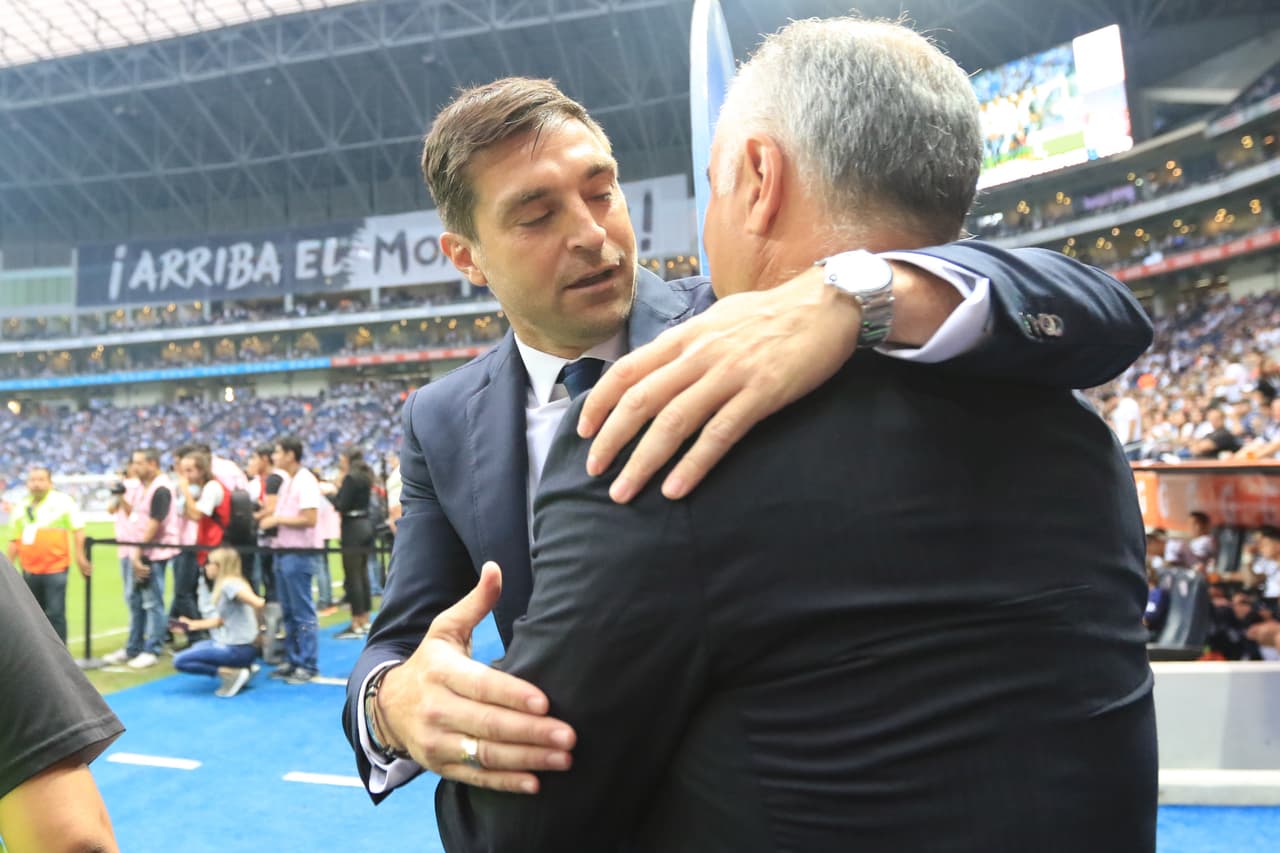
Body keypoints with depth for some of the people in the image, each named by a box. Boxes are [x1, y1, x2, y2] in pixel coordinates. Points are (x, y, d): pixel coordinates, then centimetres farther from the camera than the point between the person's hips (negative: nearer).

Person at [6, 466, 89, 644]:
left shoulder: (63, 501, -3)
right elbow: (14, 540, 15)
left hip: (56, 569, -5)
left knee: (55, 614, -5)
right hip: (29, 570, 5)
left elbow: (77, 529, -5)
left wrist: (80, 557, -10)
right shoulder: (22, 507, 11)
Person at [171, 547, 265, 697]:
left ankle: (232, 673, -9)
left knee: (179, 661, -6)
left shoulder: (229, 584, -17)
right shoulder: (223, 585, 13)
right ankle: (241, 668, 13)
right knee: (196, 647, 34)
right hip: (231, 643, 10)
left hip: (238, 649, -10)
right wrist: (192, 625, 20)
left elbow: (258, 603, -30)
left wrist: (257, 633, -18)